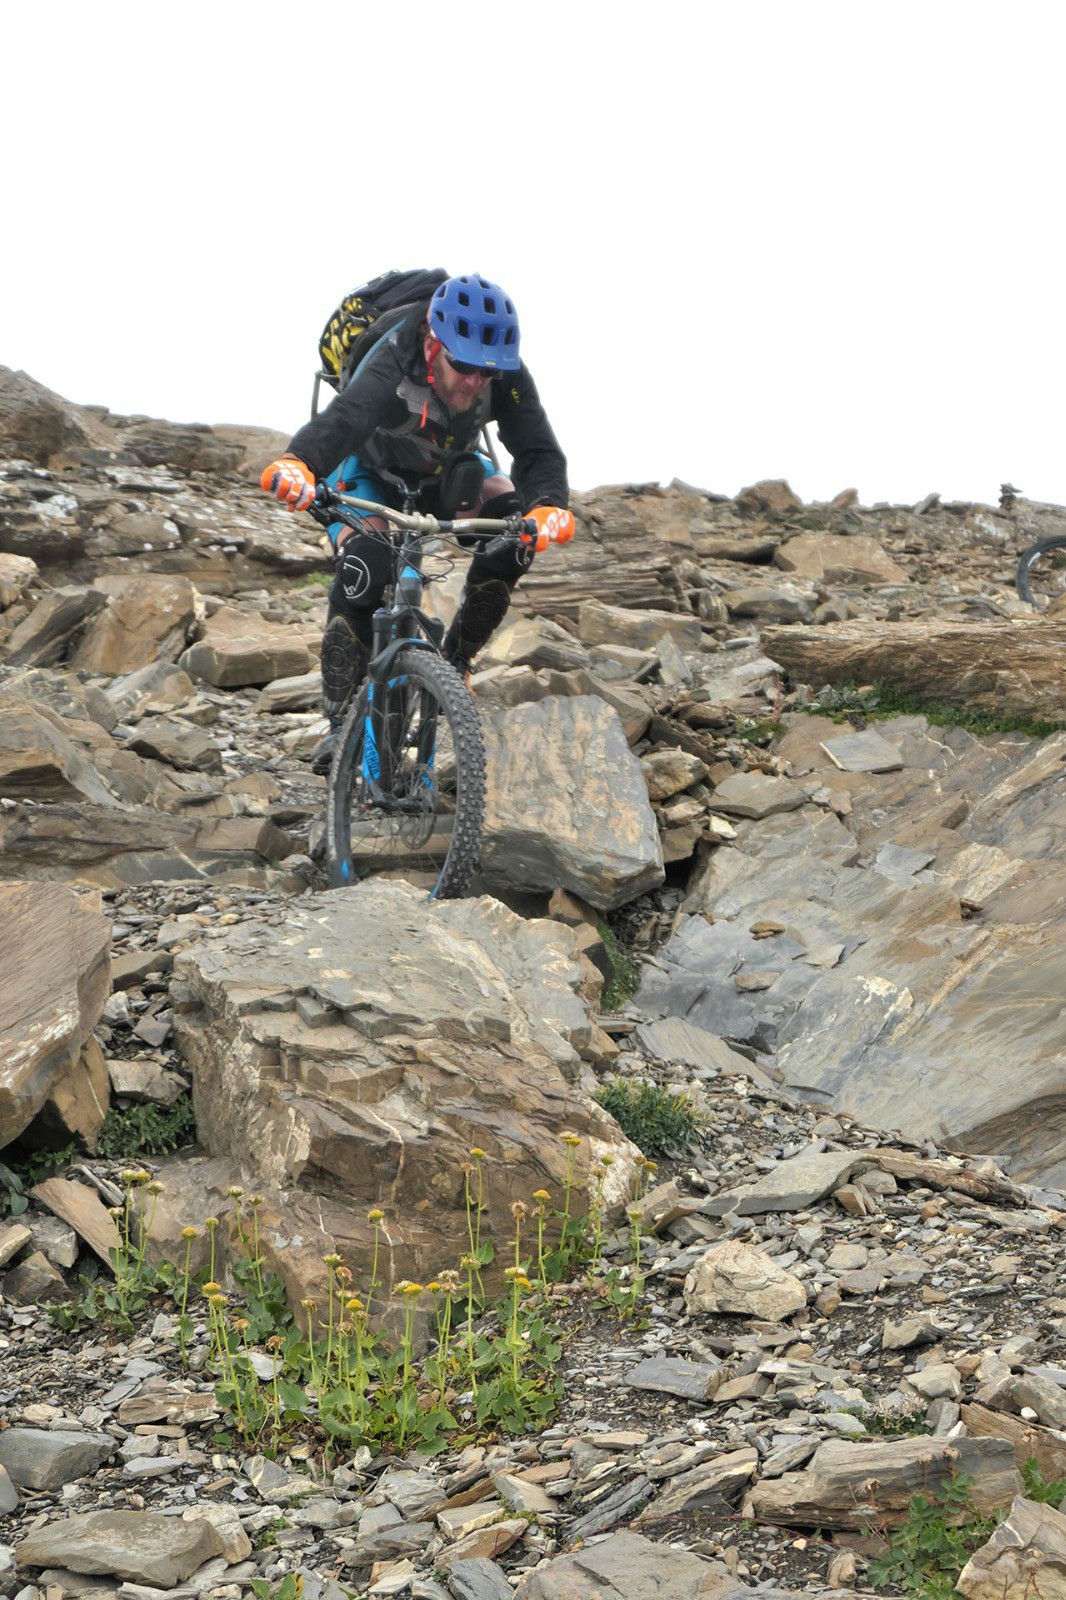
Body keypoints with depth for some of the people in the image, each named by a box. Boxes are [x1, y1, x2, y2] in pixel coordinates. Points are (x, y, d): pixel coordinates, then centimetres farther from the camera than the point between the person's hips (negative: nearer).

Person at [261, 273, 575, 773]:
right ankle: (339, 724, -15)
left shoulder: (507, 377, -28)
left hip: (445, 470, 4)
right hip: (371, 471, -4)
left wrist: (547, 505, -55)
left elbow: (539, 449, -33)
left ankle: (454, 661, -4)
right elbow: (343, 418, -58)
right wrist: (298, 463, -80)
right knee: (363, 570, -28)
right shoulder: (393, 368, -40)